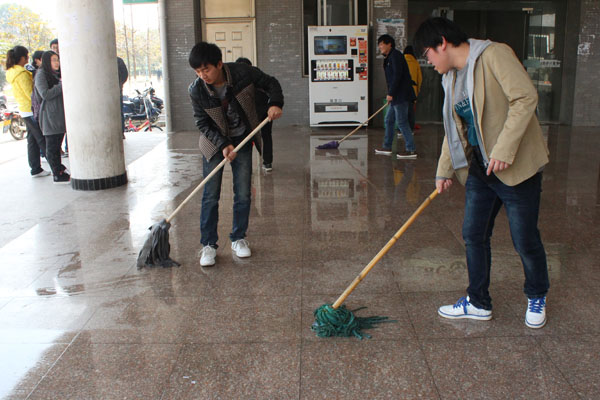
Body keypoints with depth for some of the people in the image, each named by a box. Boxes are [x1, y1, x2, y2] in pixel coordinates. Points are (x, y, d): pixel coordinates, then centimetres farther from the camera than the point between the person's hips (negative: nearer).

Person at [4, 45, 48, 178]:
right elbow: (31, 94, -19)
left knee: (32, 140, 13)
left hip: (24, 110, 9)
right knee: (43, 140, -5)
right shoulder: (22, 74, -19)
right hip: (32, 110, -9)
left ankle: (35, 169, 17)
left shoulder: (11, 72, 10)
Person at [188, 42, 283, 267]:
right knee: (210, 196, -2)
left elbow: (270, 83, -4)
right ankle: (208, 245, 9)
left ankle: (238, 239, 20)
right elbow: (203, 124, -12)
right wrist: (223, 145, -24)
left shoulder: (243, 73, -19)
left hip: (242, 140, 1)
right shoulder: (197, 91, -18)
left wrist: (275, 104, -22)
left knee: (243, 195, 4)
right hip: (214, 143, -1)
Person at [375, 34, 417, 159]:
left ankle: (411, 150, -6)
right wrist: (391, 94, 18)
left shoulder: (395, 55, -11)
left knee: (402, 122, -9)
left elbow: (397, 75, -20)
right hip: (397, 96, 10)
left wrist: (391, 93, -20)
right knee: (389, 120, 15)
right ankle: (387, 147, 24)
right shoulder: (389, 58, 19)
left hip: (401, 96, -10)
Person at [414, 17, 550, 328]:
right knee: (473, 235, 10)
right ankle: (478, 303, 25)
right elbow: (455, 130, 19)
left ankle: (537, 297, 31)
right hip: (480, 169, 8)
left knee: (525, 241, 4)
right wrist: (445, 171, 15)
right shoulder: (452, 78, 11)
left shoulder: (494, 55, -14)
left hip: (517, 167, -8)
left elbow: (525, 98, -23)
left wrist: (504, 150, -27)